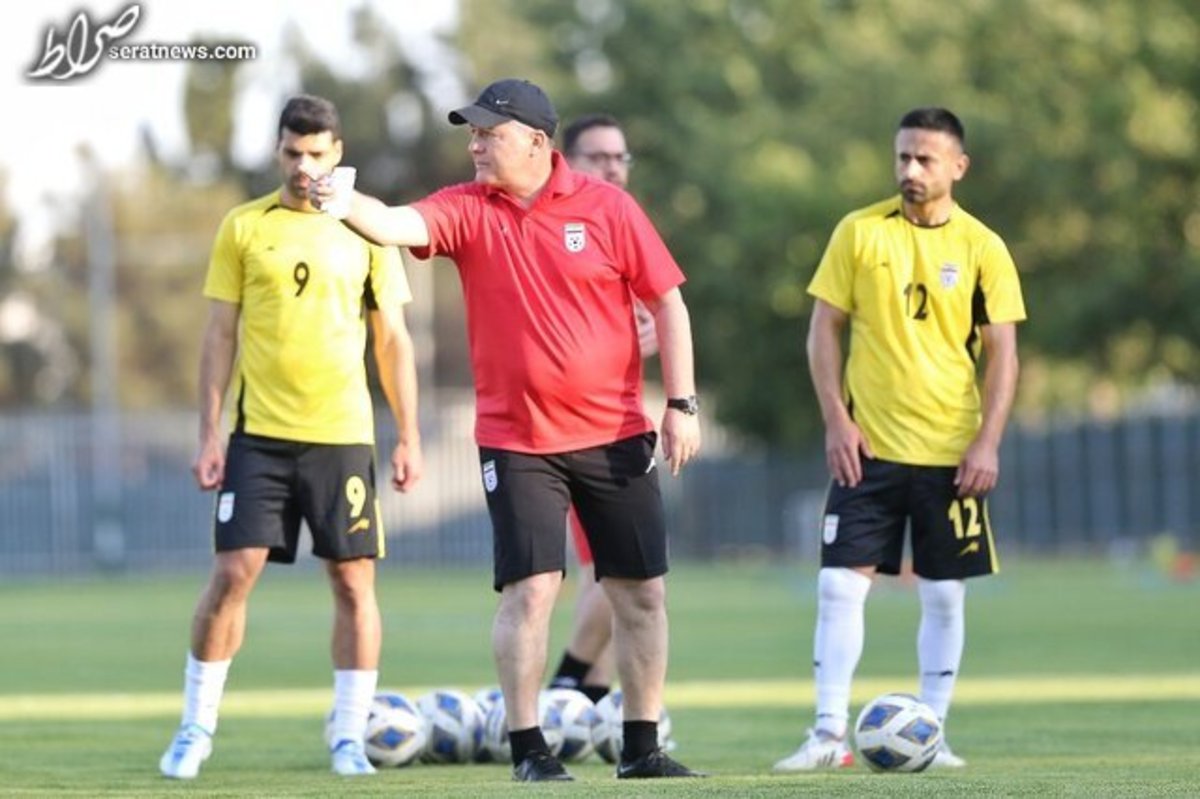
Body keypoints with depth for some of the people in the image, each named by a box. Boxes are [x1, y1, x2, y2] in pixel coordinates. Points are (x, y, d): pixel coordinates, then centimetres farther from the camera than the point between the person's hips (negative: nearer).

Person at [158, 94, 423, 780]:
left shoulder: (367, 231, 5)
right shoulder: (244, 228, 4)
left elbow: (393, 341, 9)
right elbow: (221, 335, 6)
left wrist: (410, 437, 4)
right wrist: (210, 433, 0)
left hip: (344, 434, 1)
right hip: (260, 434, -1)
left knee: (354, 580, -1)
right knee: (234, 573, -7)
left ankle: (351, 736, 8)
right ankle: (196, 729, 4)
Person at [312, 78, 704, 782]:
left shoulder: (605, 207, -3)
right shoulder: (468, 210, -1)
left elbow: (667, 303, 0)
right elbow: (400, 226, -20)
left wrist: (682, 405, -5)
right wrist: (345, 203, -41)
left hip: (615, 434, 1)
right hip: (517, 442, -1)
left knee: (642, 592, 6)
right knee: (530, 590, -10)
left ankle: (643, 749, 17)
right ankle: (529, 749, -2)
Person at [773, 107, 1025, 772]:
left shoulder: (982, 248, -1)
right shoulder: (859, 232, 1)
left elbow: (1002, 353, 0)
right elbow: (824, 328, 3)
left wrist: (988, 442, -9)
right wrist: (836, 419, -6)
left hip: (951, 453, 0)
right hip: (869, 446, 0)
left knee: (944, 594, 4)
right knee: (840, 584, -7)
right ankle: (830, 734, -4)